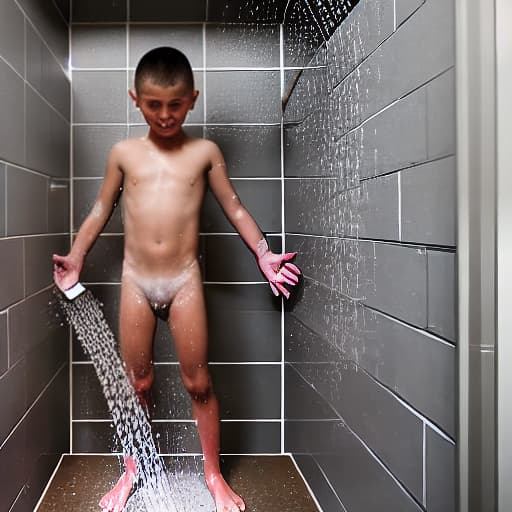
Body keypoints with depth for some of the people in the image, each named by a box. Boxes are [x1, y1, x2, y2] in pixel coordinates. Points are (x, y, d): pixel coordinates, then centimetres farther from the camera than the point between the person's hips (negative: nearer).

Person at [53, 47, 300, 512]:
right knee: (137, 382, 12)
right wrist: (75, 258, 9)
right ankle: (133, 468, 33)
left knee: (198, 383, 6)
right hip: (135, 282, 1)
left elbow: (235, 208, 6)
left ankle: (214, 474, 25)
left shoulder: (205, 152, 1)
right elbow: (102, 209, 12)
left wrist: (264, 255, 2)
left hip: (184, 280, -1)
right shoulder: (123, 153, 3)